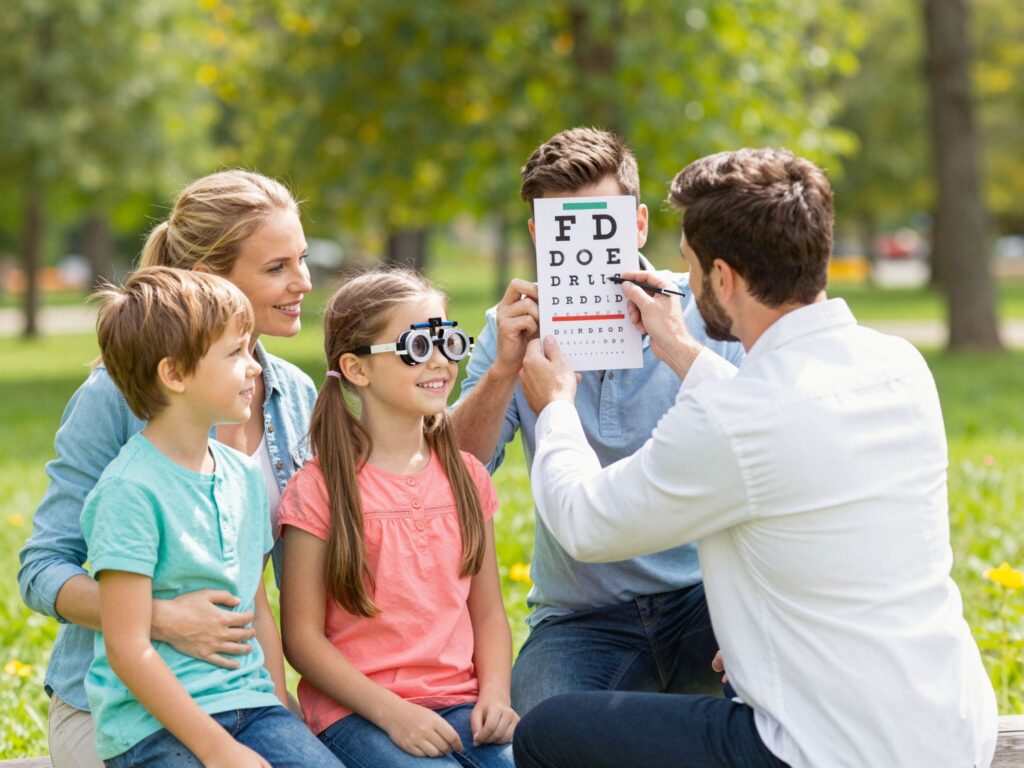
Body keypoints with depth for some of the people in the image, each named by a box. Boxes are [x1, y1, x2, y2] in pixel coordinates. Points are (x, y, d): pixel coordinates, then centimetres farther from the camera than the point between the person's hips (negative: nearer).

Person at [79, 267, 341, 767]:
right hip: (155, 722, -6)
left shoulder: (244, 476, 11)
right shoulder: (132, 490, -12)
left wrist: (281, 718, 8)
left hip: (248, 704, 6)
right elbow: (127, 649, -14)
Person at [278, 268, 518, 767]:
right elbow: (302, 636, -6)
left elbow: (488, 612, 14)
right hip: (355, 710, -4)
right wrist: (392, 712, -15)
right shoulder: (320, 489, -5)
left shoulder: (465, 476, 12)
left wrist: (495, 695, -4)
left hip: (458, 703, 4)